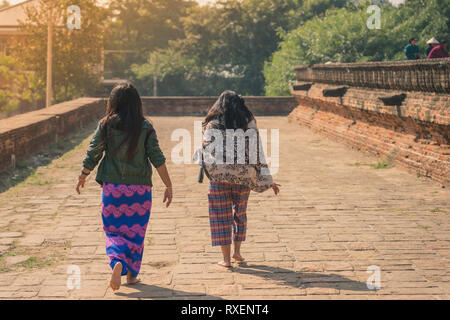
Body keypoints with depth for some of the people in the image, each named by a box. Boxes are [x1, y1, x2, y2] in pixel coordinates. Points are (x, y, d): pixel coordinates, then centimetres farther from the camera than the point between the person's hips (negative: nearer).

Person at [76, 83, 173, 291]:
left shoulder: (106, 125, -3)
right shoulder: (145, 127, -3)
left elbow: (92, 154, 1)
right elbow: (157, 158, -6)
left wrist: (83, 176, 17)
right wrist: (168, 185, -2)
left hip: (112, 187, 0)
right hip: (140, 188, 0)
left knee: (113, 230, 9)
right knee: (135, 231, 13)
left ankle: (117, 262, -17)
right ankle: (132, 274, 21)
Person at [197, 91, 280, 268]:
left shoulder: (213, 125, -3)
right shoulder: (250, 124, 2)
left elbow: (207, 149, -16)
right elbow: (257, 153, 1)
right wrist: (269, 181, 4)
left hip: (219, 176, -2)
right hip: (243, 175, 2)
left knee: (221, 216, 6)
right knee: (240, 213, 22)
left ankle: (226, 258, 7)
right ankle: (237, 251, 26)